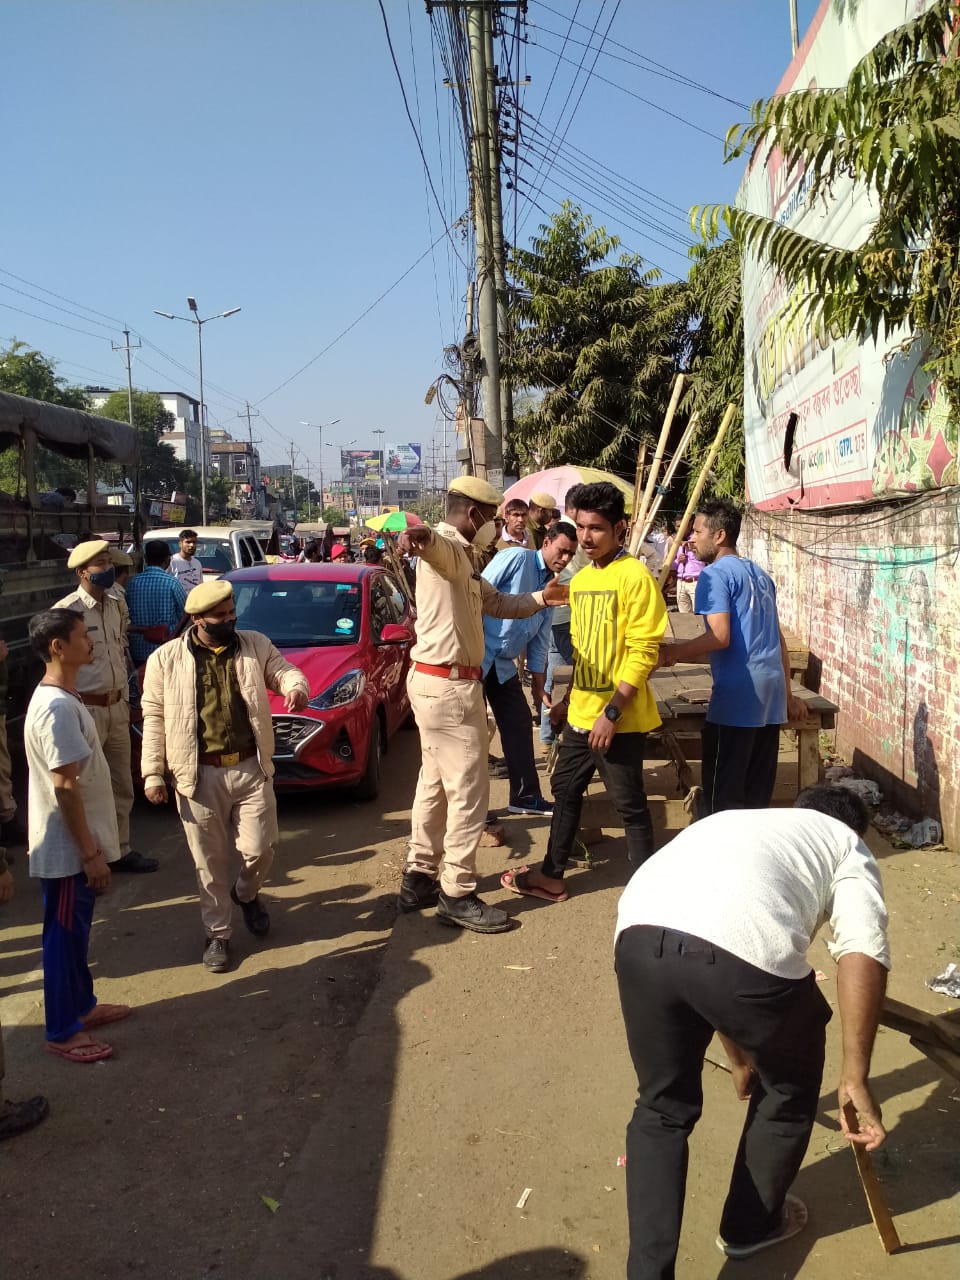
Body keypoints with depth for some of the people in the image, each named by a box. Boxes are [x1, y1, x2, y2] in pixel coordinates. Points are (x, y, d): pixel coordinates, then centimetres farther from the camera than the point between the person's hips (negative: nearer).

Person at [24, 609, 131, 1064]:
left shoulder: (62, 698, 8)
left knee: (76, 932, 21)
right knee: (64, 936, 4)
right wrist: (90, 853, -21)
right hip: (67, 847, -10)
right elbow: (64, 787, -25)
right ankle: (62, 1031, 17)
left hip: (77, 843, 10)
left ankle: (81, 1006, 36)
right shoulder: (56, 707, -24)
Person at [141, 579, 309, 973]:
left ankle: (246, 894, 37)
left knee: (260, 849, 2)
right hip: (200, 776, -1)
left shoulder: (256, 646, 4)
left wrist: (295, 687, -23)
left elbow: (285, 672, 3)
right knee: (211, 862, 7)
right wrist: (152, 774, -2)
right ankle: (217, 933, 26)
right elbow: (154, 718, 1)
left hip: (251, 769, 2)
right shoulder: (166, 659, -2)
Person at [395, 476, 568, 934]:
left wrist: (541, 597, 22)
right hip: (447, 685, -11)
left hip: (444, 683, 11)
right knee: (468, 789, -5)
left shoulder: (464, 560, 17)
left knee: (435, 783, 17)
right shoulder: (445, 546, -15)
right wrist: (417, 535, -64)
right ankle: (457, 895, 4)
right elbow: (433, 542, -42)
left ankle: (420, 878, 28)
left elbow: (496, 602, 30)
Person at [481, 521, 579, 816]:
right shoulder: (516, 558, -12)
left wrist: (538, 682, 17)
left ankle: (525, 796, 23)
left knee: (519, 725, 11)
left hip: (503, 662, 8)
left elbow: (540, 636, 17)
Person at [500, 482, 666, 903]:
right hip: (581, 713, 8)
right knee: (565, 790, 17)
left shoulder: (634, 576, -14)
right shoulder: (580, 580, 11)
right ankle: (552, 875, 31)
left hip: (619, 719, -8)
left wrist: (612, 712, -22)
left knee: (629, 805, 2)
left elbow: (643, 651, -19)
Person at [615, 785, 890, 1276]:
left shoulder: (731, 823, 42)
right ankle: (750, 1225, 47)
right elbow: (863, 952, 4)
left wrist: (740, 1058, 62)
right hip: (746, 949, -4)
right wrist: (856, 1076, 8)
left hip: (640, 937, 4)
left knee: (662, 1108, 28)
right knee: (789, 1087, 29)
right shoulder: (847, 845, 27)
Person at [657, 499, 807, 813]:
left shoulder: (715, 574, -7)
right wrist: (787, 694, 26)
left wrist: (671, 653, -8)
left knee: (724, 793, -3)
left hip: (738, 692, -9)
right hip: (771, 687, 9)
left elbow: (720, 637, -18)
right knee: (757, 793, 12)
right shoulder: (759, 573, 20)